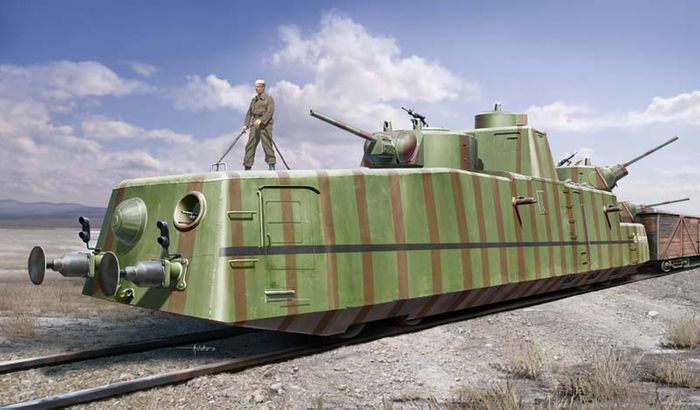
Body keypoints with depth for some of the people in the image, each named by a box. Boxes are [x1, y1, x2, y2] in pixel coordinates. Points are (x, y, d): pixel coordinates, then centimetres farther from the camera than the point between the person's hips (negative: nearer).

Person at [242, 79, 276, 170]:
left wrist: (261, 120, -23)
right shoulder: (253, 100, 23)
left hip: (265, 124, -5)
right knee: (250, 145, -3)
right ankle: (247, 167, -2)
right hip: (255, 125, 5)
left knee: (266, 144, -13)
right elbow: (249, 113, 19)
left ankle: (271, 165, -9)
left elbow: (270, 111, -10)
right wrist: (246, 125, 6)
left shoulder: (269, 99, 5)